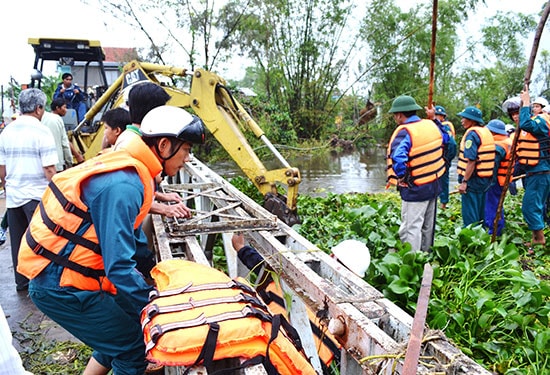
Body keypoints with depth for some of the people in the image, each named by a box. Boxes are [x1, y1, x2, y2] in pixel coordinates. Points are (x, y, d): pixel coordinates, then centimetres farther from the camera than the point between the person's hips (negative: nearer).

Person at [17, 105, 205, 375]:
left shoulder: (128, 168, 4)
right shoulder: (123, 186, -26)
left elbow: (132, 238, 14)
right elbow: (119, 265, -29)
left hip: (59, 274, 9)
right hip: (60, 286, -9)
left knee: (119, 335, 19)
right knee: (135, 346, -1)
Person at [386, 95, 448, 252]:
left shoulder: (404, 132, -21)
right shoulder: (431, 125, 1)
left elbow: (397, 158, -38)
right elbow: (446, 139, 20)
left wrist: (402, 177, -21)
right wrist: (434, 119, 23)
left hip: (415, 190, -8)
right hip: (434, 185, 8)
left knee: (411, 228, -1)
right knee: (428, 226, 22)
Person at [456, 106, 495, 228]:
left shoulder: (472, 134, -16)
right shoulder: (486, 131, 12)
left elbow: (471, 161, -22)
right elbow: (485, 157, 15)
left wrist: (464, 181, -21)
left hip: (473, 178, -9)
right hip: (486, 178, 9)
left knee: (469, 214, -1)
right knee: (480, 213, 18)